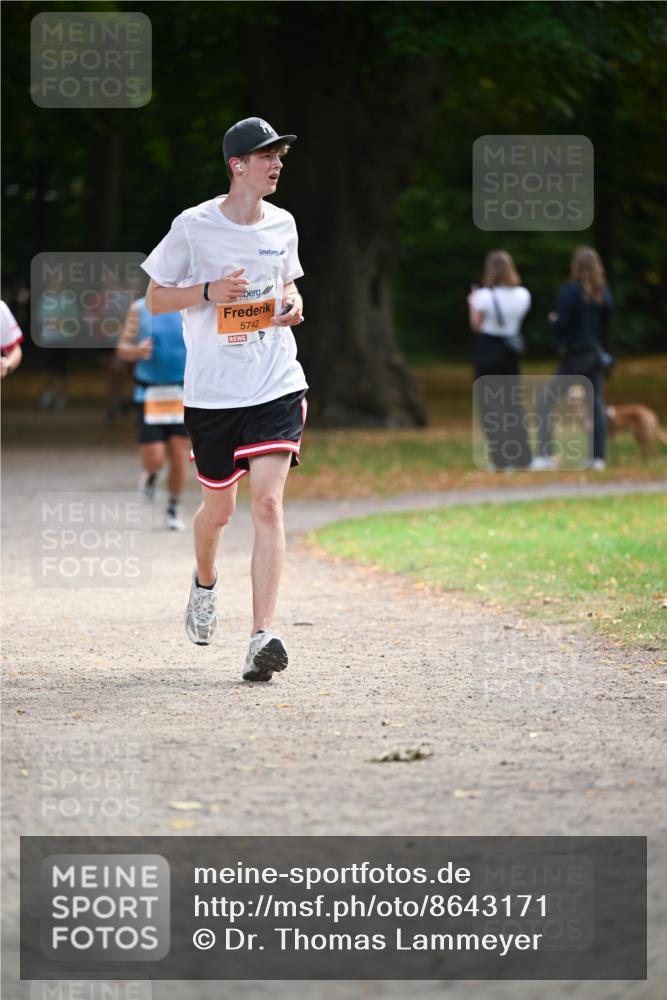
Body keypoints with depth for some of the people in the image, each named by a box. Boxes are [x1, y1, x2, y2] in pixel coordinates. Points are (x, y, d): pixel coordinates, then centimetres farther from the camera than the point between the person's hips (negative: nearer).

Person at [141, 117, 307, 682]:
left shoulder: (283, 225, 6)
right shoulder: (193, 226, -5)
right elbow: (155, 300, 1)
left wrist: (293, 303, 2)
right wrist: (209, 291, -15)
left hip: (277, 386, 1)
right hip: (212, 392, -1)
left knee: (268, 502, -15)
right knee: (219, 509, 12)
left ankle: (262, 638, -20)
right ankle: (205, 583, 48)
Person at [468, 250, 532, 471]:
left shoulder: (485, 296, -16)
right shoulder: (522, 295, -2)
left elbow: (476, 325, -10)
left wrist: (472, 304, 6)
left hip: (487, 351, -5)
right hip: (511, 352, 5)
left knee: (490, 405, 1)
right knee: (513, 403, 13)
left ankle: (501, 459, -3)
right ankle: (521, 456, 12)